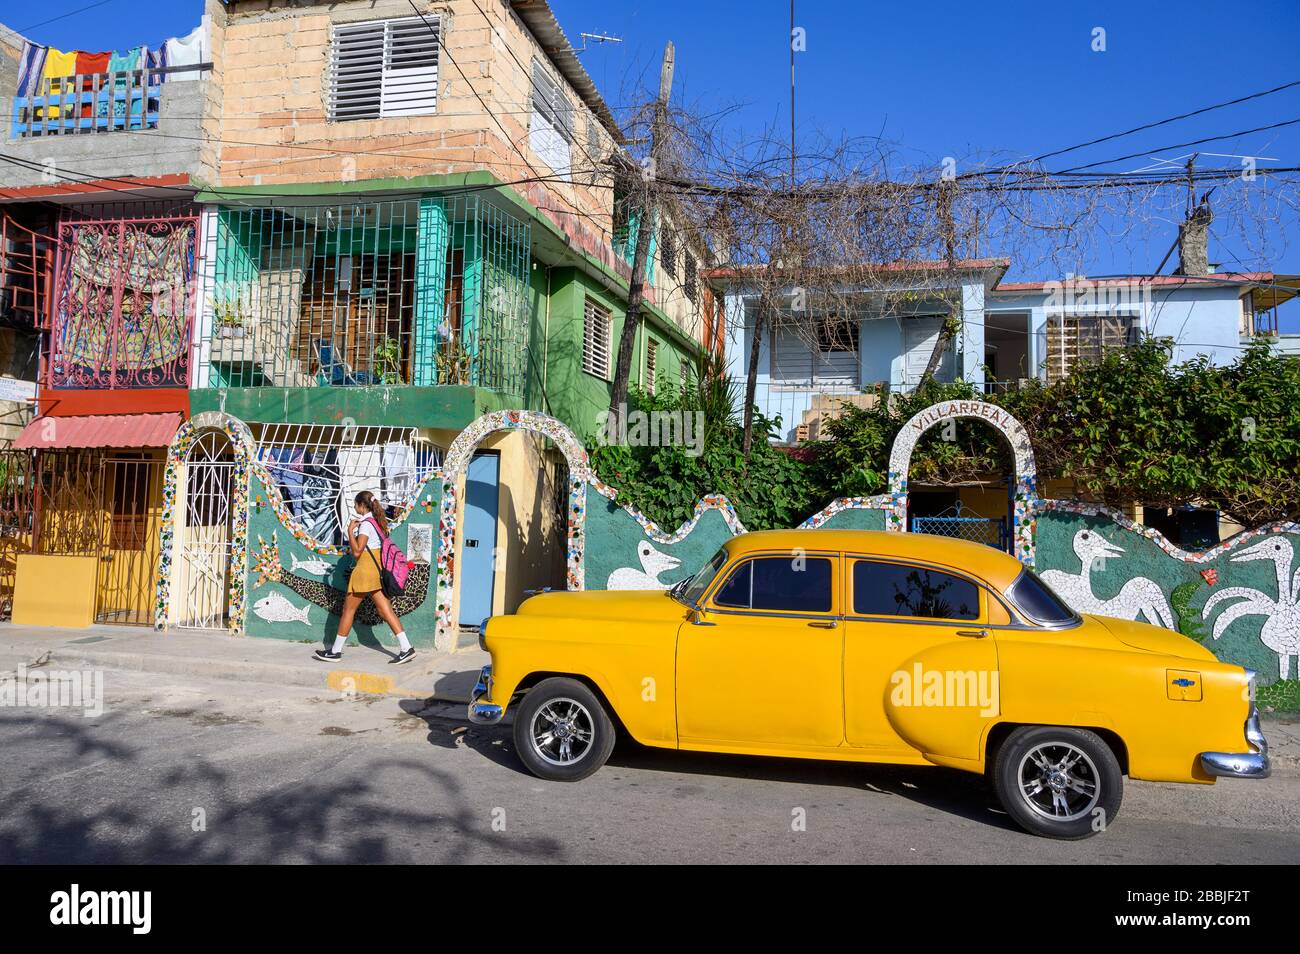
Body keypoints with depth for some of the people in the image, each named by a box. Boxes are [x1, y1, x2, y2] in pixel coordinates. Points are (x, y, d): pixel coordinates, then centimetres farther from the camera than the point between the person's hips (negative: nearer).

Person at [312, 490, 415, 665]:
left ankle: (335, 651, 15)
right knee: (385, 611, 4)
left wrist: (350, 530, -12)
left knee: (348, 610, 4)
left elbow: (357, 552, -18)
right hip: (377, 568, 9)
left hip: (366, 569, -9)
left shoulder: (366, 524, -14)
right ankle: (406, 648, -3)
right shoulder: (377, 521, 13)